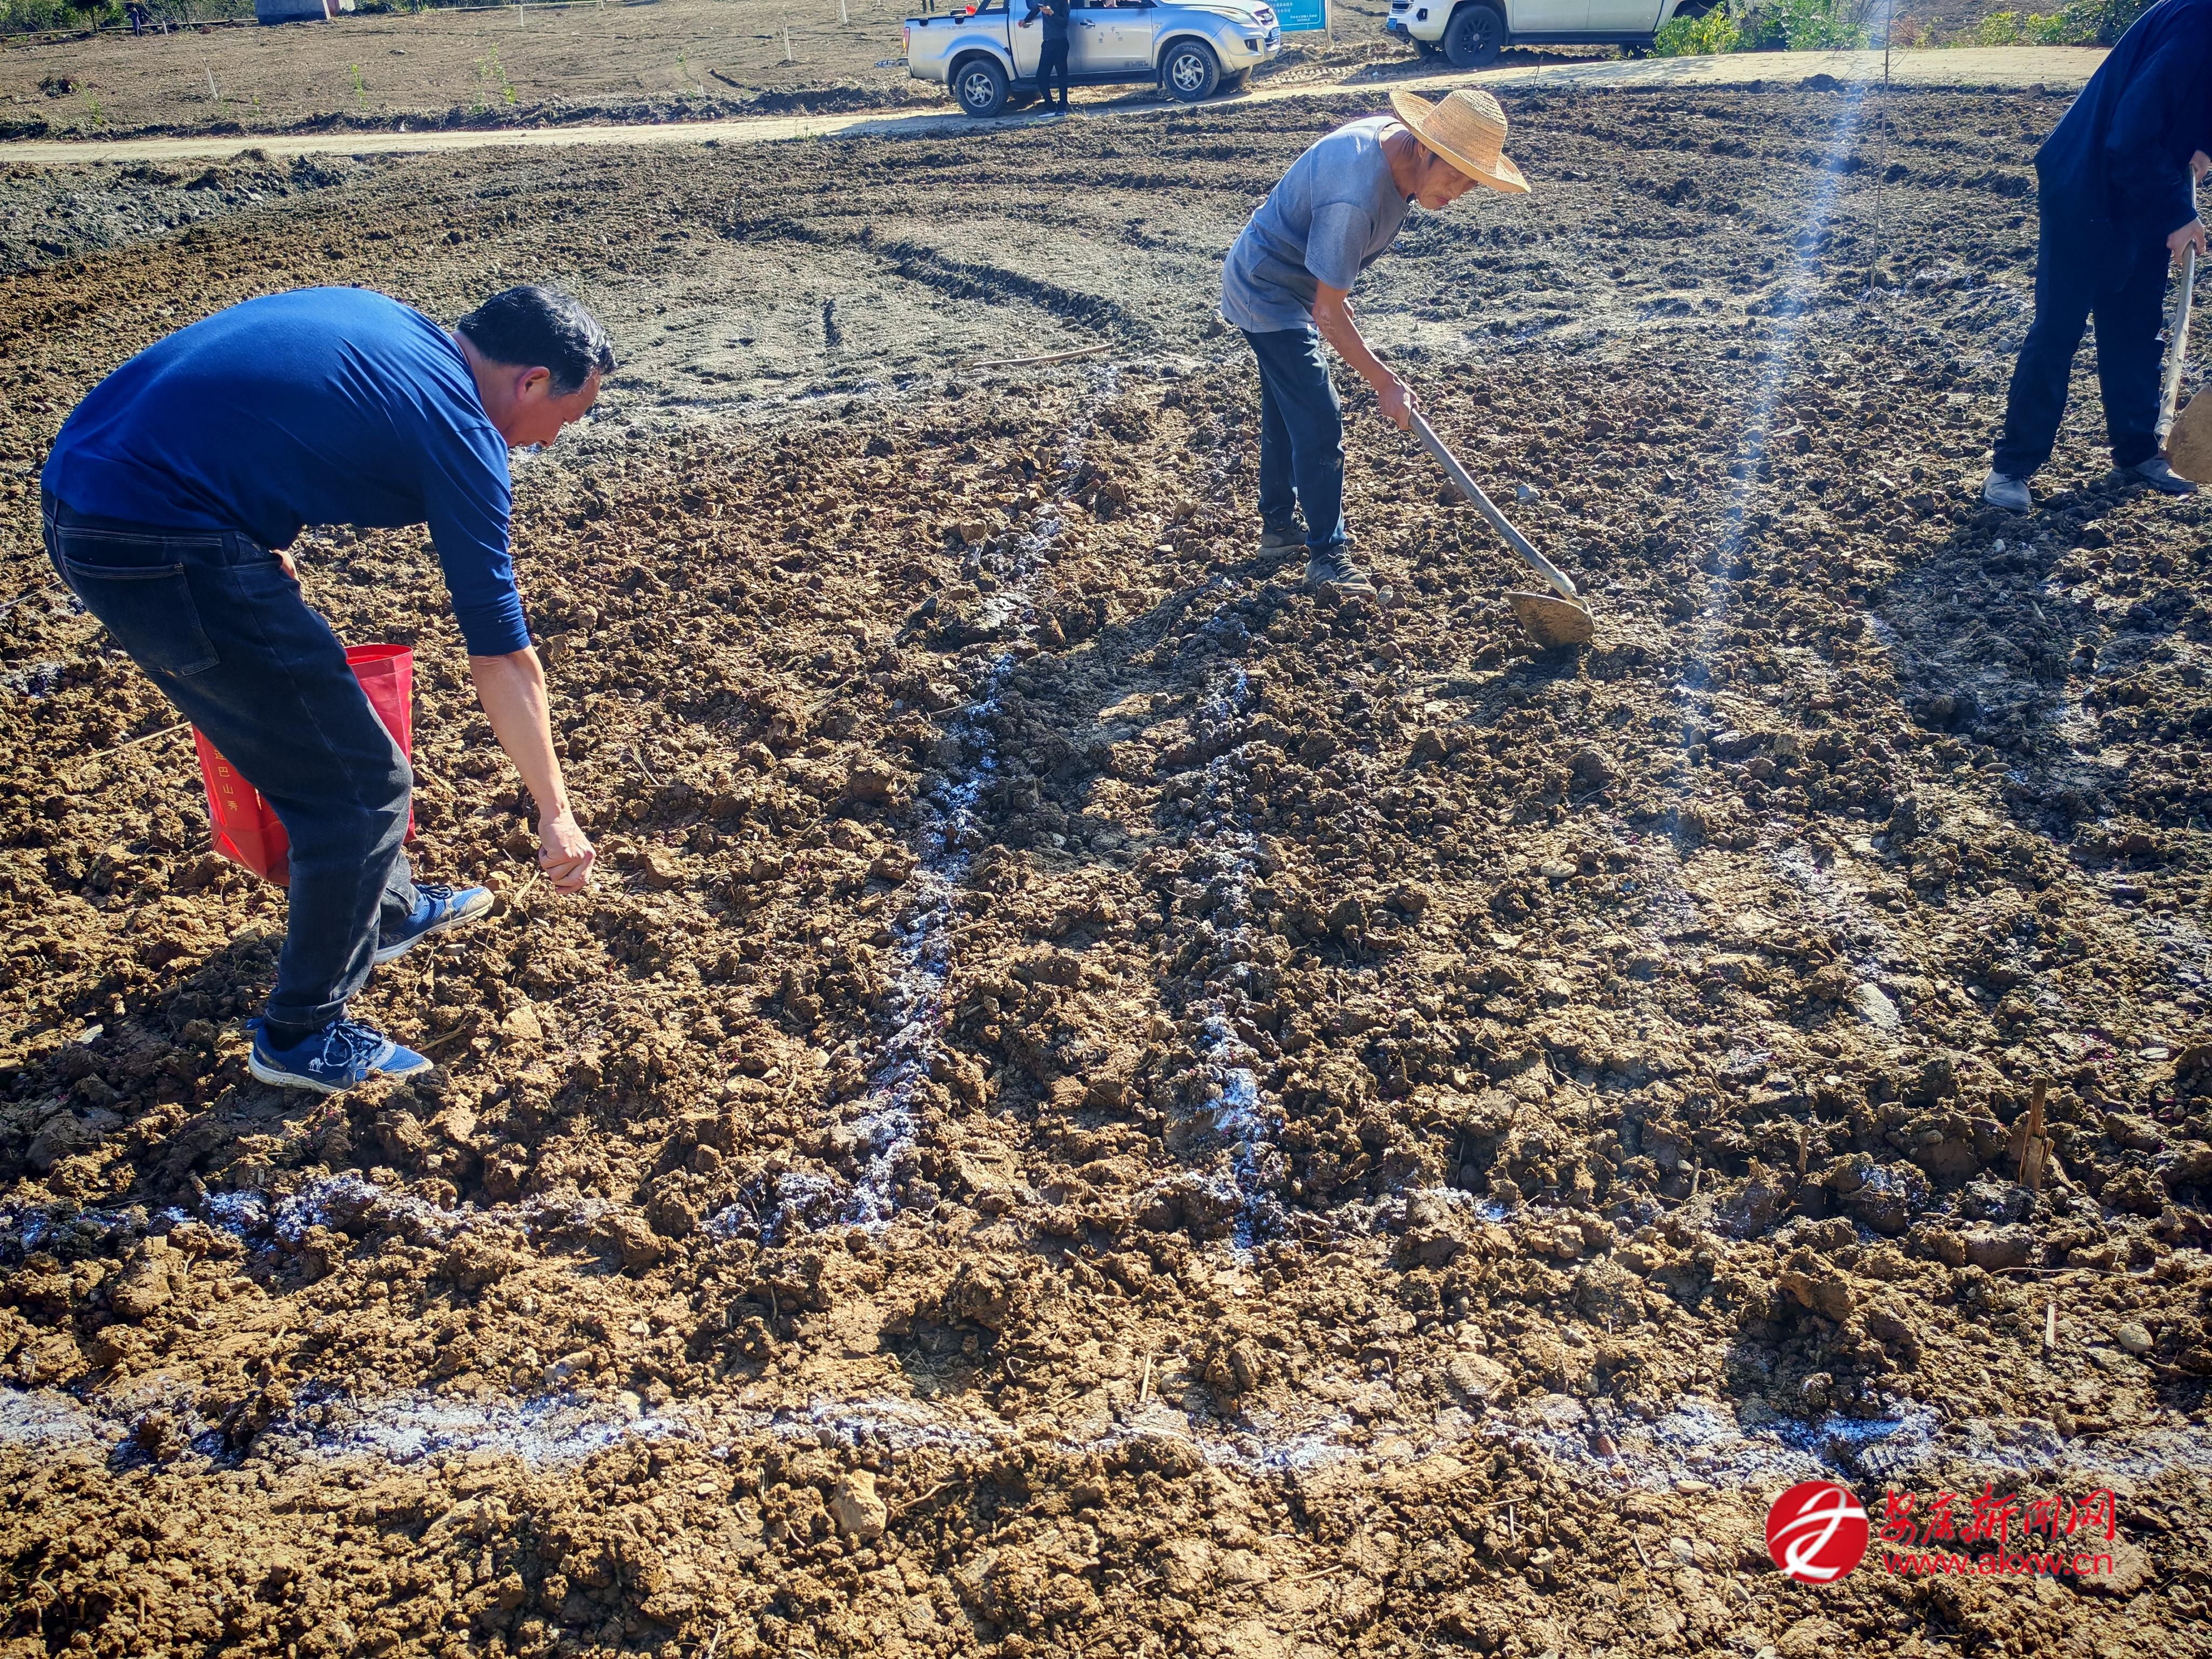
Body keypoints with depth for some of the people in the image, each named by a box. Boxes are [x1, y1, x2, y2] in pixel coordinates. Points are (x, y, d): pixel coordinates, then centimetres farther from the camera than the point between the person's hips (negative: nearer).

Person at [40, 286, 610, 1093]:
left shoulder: (377, 318, 14)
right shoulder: (460, 434, -8)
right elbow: (502, 662, -4)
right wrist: (556, 814, 4)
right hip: (162, 549, -10)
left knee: (318, 731, 25)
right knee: (361, 783, 2)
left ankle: (387, 908, 44)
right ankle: (303, 1035, 16)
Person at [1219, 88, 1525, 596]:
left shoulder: (1394, 135, -8)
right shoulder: (1356, 199, -36)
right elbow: (1328, 315, -29)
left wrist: (1336, 290, 19)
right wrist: (1385, 384, -22)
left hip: (1282, 282, 10)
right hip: (1270, 295, -10)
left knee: (1286, 409, 21)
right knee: (1319, 422, -8)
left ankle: (1278, 524, 37)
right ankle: (1328, 557, 2)